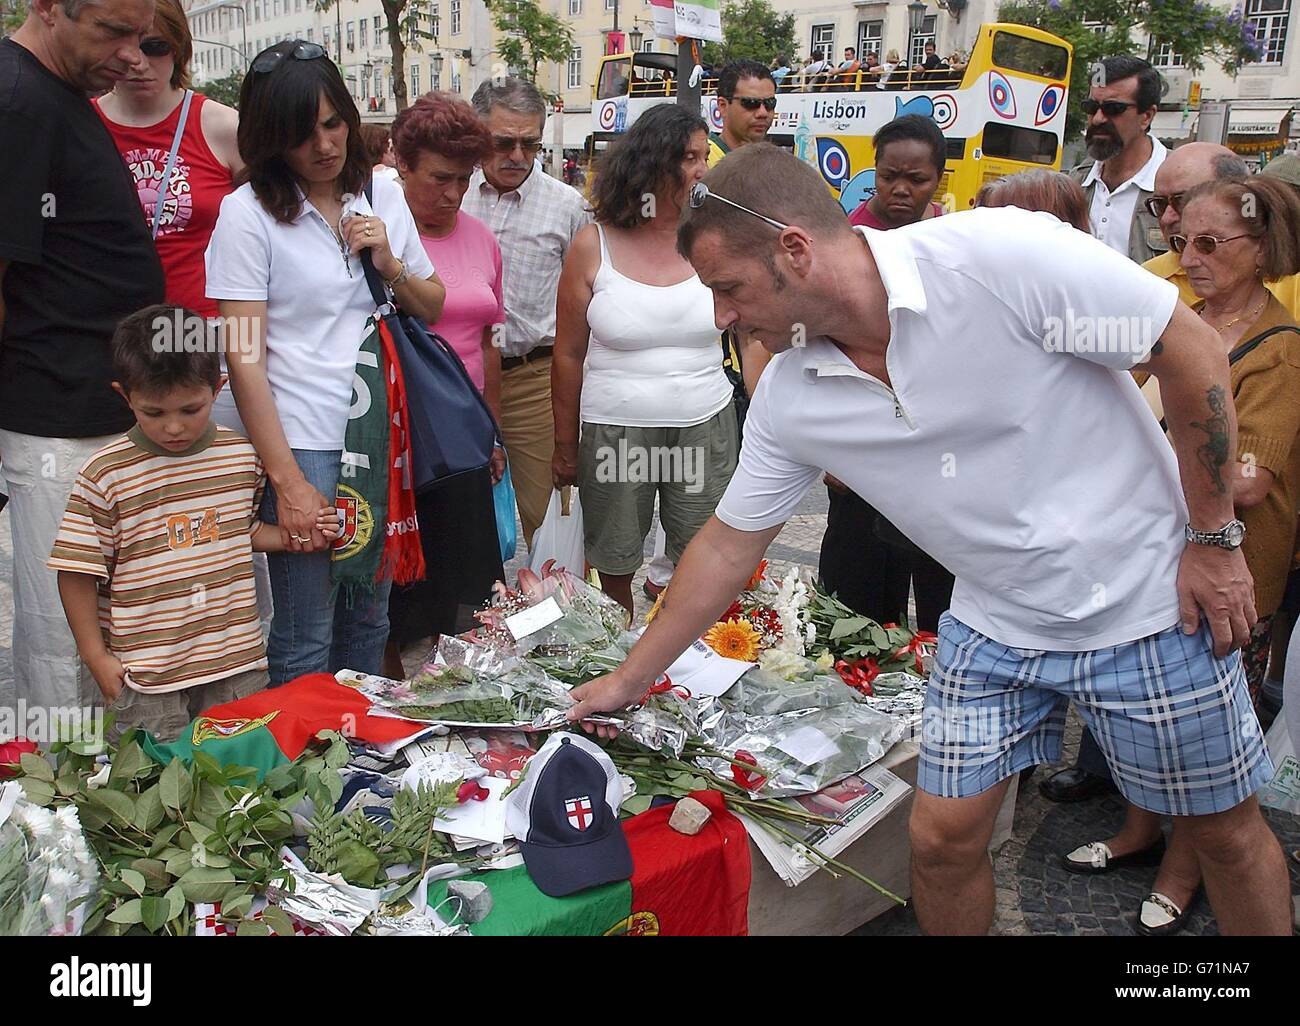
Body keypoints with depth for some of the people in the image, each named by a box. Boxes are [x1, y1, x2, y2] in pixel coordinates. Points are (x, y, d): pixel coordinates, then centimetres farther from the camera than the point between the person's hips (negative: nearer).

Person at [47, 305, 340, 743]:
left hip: (238, 658, 3)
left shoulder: (242, 456, 1)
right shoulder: (105, 475, -10)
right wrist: (97, 658, -5)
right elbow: (78, 572, -5)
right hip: (146, 673, -3)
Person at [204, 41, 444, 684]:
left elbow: (432, 307, 19)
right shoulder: (249, 211, -6)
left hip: (382, 437, 5)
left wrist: (389, 263, -3)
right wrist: (288, 482, -15)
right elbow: (244, 356, -10)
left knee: (368, 623, 14)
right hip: (302, 443, -5)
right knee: (304, 644, 0)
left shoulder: (383, 196, 9)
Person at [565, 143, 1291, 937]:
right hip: (996, 624, 4)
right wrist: (629, 680, 7)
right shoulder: (790, 398, -8)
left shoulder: (1002, 254, -25)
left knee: (1226, 833, 13)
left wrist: (1215, 538, -12)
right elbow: (729, 544, 3)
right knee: (942, 839, 6)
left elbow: (1193, 353, -17)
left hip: (1150, 599, -3)